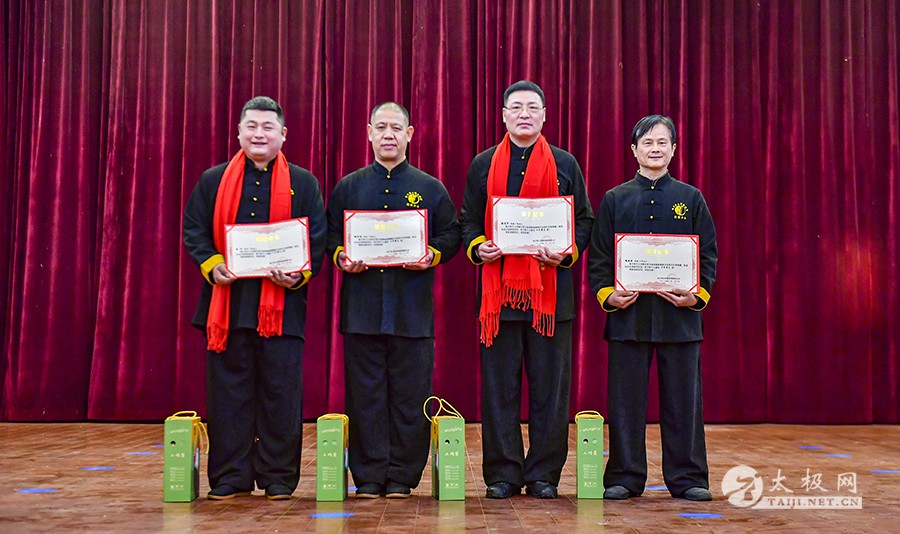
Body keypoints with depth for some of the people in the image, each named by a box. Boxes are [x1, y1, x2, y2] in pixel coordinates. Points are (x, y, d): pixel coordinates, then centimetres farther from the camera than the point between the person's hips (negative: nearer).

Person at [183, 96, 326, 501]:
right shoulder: (214, 181, 11)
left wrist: (300, 274, -12)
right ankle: (229, 478, 14)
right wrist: (212, 266, -9)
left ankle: (278, 477, 13)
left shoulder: (303, 184, 9)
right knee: (228, 389, 4)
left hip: (282, 303, -1)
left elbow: (318, 240, 5)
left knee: (280, 391, 2)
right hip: (227, 301, 1)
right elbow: (193, 231, 9)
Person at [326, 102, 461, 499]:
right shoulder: (348, 187, 14)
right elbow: (330, 235, 14)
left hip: (412, 307, -1)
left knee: (410, 394, 0)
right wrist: (341, 257, -6)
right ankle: (369, 476, 10)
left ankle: (402, 476, 11)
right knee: (365, 392, 1)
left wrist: (432, 256, -10)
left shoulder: (430, 189, 11)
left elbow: (451, 235, 9)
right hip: (362, 306, 1)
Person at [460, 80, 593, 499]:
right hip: (498, 290, 0)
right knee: (500, 386, 2)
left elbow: (584, 221, 10)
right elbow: (469, 221, 13)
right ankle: (503, 474, 11)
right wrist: (478, 248, -8)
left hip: (550, 289, 0)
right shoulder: (483, 165, 11)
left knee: (550, 386, 2)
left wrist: (565, 252, -8)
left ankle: (544, 474, 12)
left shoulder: (565, 165, 10)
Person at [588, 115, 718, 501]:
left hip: (679, 313, 0)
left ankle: (687, 478, 14)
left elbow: (708, 255, 7)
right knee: (626, 399, 3)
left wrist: (698, 295, -8)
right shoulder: (615, 199, 8)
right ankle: (624, 477, 13)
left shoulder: (691, 198, 10)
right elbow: (598, 256, 7)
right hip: (627, 312, 0)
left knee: (682, 397, 4)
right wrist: (607, 293, -9)